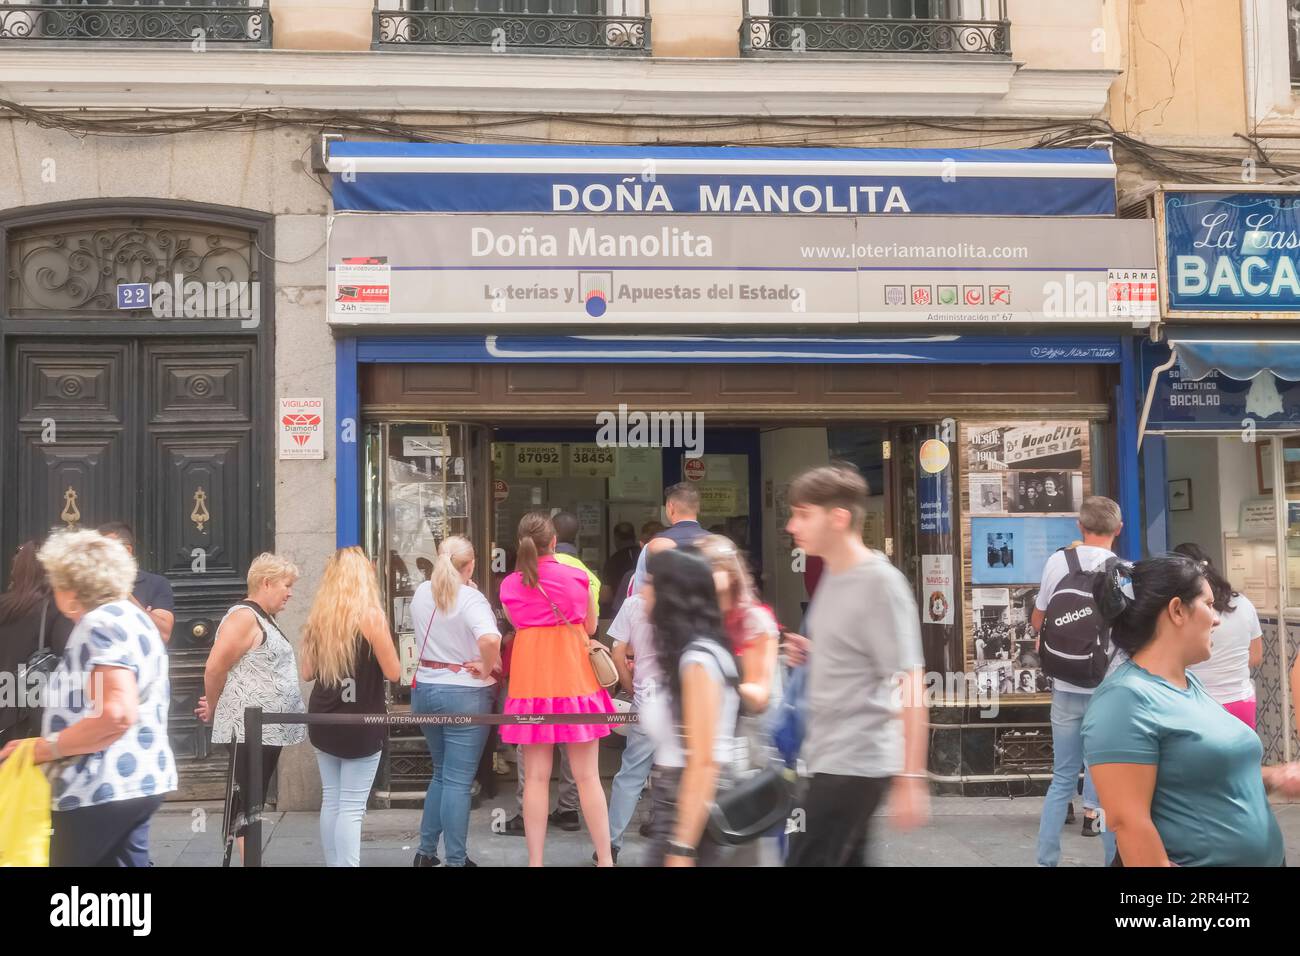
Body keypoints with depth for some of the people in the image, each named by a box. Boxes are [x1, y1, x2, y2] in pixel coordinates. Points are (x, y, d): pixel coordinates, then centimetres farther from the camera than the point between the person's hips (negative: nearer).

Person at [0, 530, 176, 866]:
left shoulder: (99, 624, -15)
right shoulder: (132, 617, 15)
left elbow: (117, 713, -26)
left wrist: (49, 746, -16)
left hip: (102, 787, -9)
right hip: (139, 777, 9)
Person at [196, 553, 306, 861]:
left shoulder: (264, 619, 17)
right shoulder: (244, 617, -14)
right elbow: (215, 668, -17)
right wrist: (214, 709, -2)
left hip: (268, 728, 9)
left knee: (254, 802, 12)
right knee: (246, 802, -7)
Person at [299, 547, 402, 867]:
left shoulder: (318, 616, 2)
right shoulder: (370, 615, -13)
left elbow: (306, 672, 8)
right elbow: (393, 672, -10)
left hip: (323, 722, 5)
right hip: (361, 725, -5)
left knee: (331, 801, 14)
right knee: (352, 807, -2)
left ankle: (334, 864, 20)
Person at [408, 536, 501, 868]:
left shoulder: (421, 593, 3)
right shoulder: (471, 598, -17)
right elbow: (490, 639, -35)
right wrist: (486, 668, -18)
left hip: (425, 690, 6)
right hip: (465, 694, -6)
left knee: (441, 773, 21)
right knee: (458, 781, 0)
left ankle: (426, 851, 24)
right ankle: (456, 861, 5)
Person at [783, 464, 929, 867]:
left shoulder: (880, 583, -17)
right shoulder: (833, 576, 10)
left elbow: (909, 687, -19)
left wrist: (911, 778, -22)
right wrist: (810, 652, 4)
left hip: (855, 763, -9)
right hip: (833, 758, 9)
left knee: (805, 860, -6)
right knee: (847, 859, 15)